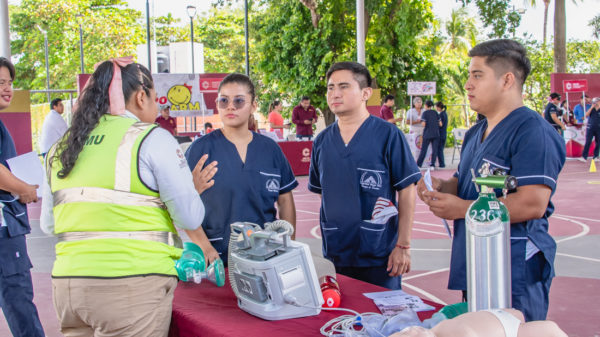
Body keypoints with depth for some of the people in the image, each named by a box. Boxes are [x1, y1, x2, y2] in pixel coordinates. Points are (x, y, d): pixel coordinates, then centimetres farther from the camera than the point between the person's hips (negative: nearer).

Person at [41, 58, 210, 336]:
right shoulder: (153, 139, -5)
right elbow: (190, 219, -6)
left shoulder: (60, 149, 12)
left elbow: (48, 225, 18)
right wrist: (194, 188, 14)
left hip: (67, 282, 6)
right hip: (133, 286, -6)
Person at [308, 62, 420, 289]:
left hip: (379, 256, -4)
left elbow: (407, 190, -6)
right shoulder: (322, 141, 6)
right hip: (333, 255, 4)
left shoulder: (387, 135, -7)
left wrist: (403, 245, -9)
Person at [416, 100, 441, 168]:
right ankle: (432, 164, 1)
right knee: (435, 149, 4)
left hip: (427, 134, -2)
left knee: (423, 149, 3)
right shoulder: (435, 113, 7)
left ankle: (418, 165, 5)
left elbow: (423, 124, -14)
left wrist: (421, 122, 7)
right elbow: (440, 124, 4)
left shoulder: (425, 113, -4)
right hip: (436, 134, 2)